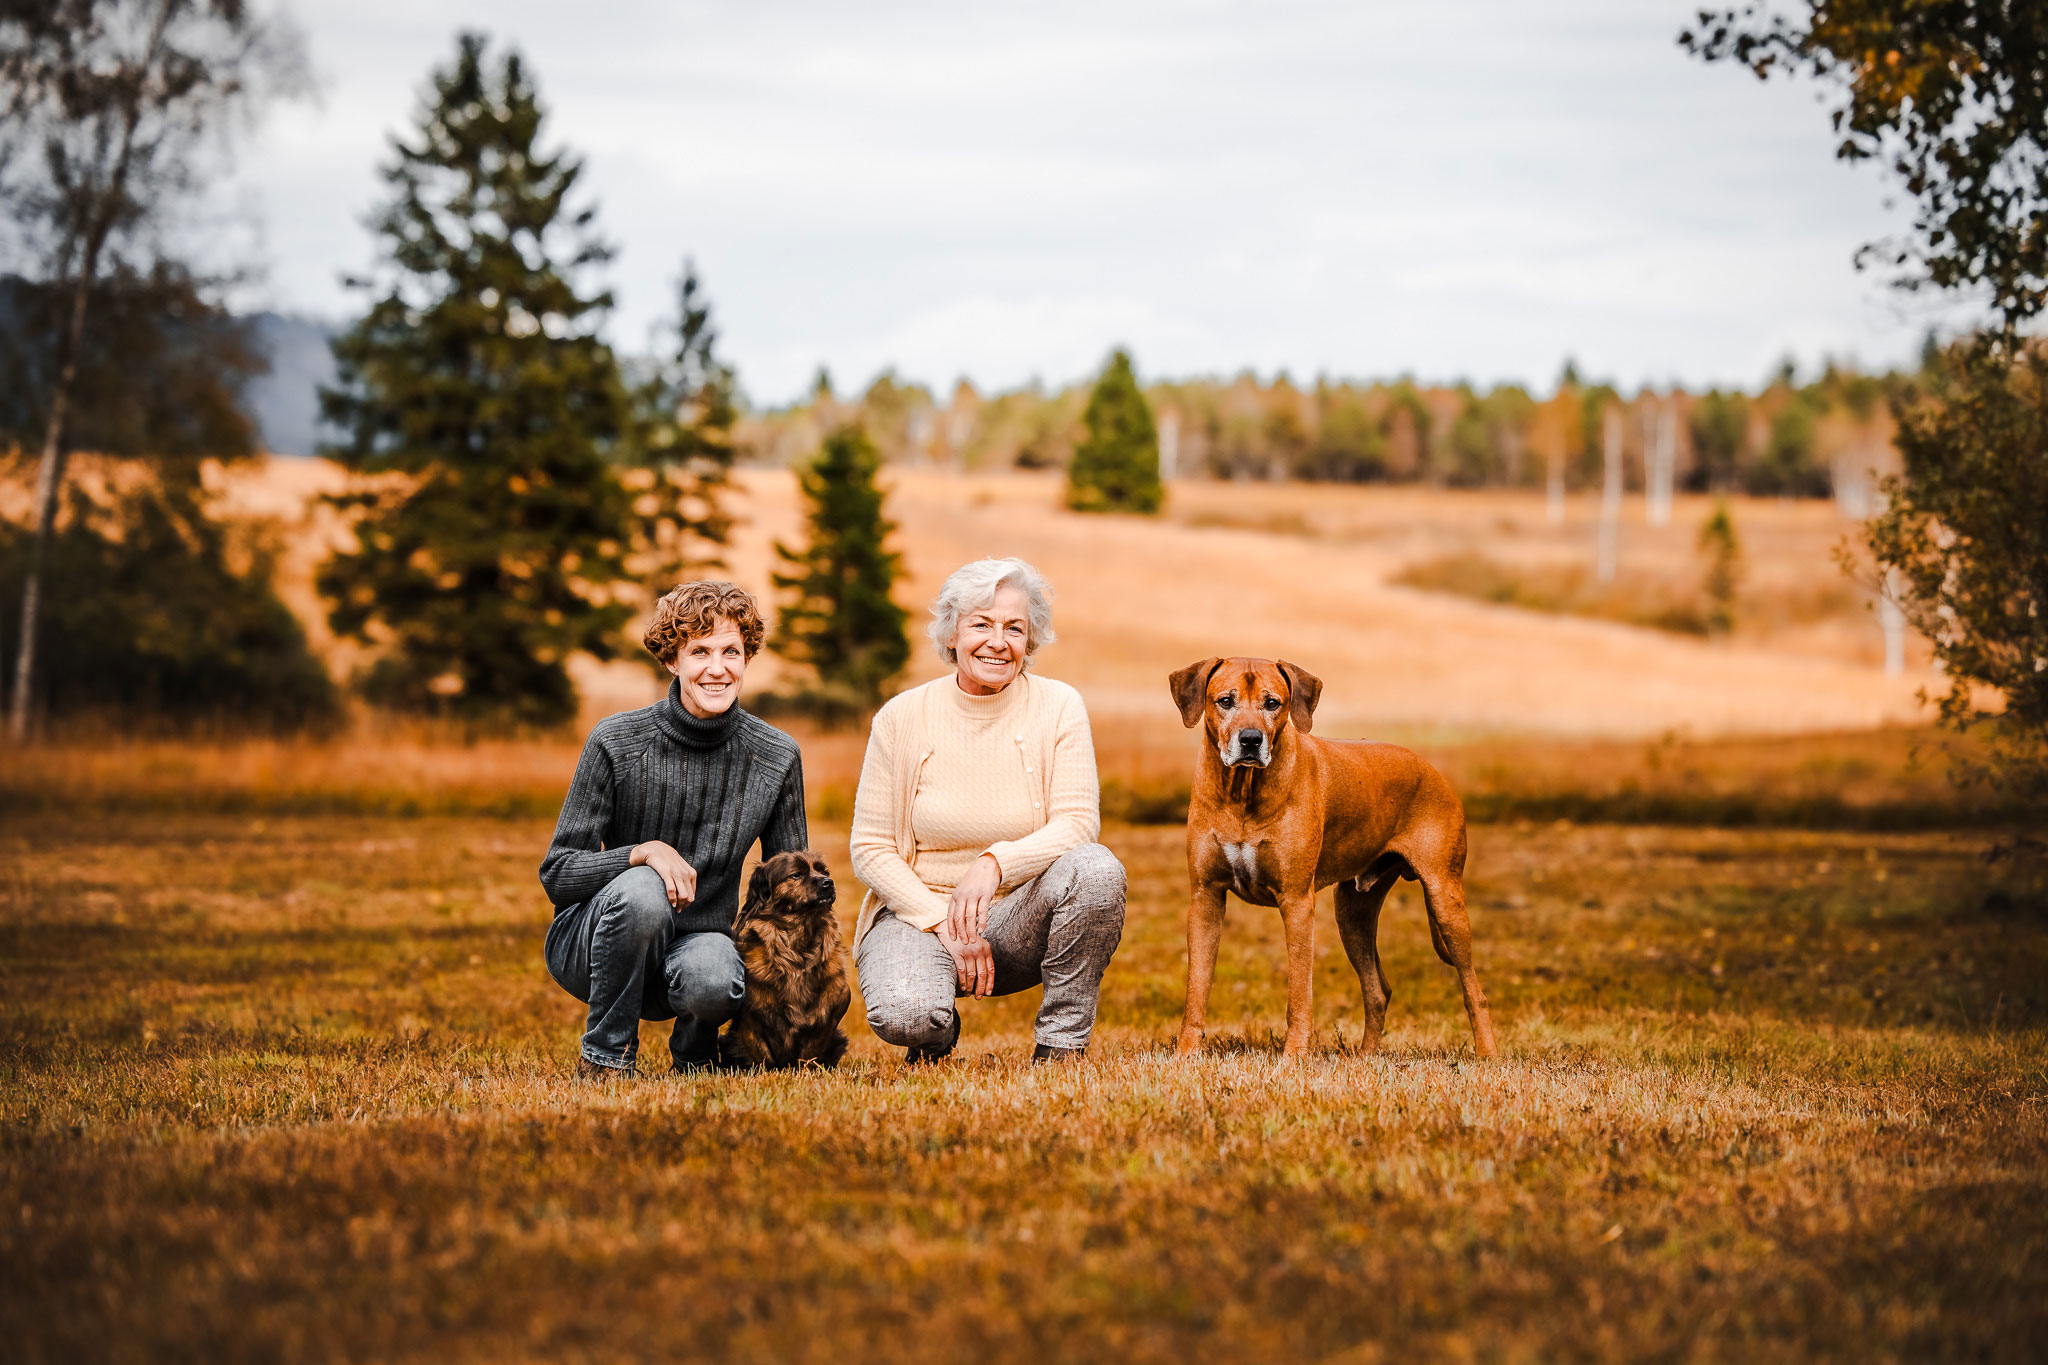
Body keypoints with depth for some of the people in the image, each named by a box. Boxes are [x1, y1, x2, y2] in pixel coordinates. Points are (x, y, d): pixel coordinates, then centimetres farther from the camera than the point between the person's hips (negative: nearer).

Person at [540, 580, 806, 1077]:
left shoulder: (777, 757, -5)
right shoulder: (617, 742, -12)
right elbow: (557, 875, -11)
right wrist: (644, 852, -28)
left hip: (696, 940, 1)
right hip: (593, 944, -1)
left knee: (713, 981, -35)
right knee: (641, 891, -36)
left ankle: (694, 1050, 2)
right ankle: (605, 1057, -14)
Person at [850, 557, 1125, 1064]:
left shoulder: (1057, 708, -4)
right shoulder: (902, 717, -5)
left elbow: (1078, 824, -12)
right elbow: (870, 849, -3)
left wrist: (996, 863, -30)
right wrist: (943, 924, -16)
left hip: (1021, 914, 1)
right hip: (919, 909, -1)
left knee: (1096, 868, -31)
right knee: (904, 1015, -33)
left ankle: (1062, 1043, -13)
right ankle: (938, 1030, 8)